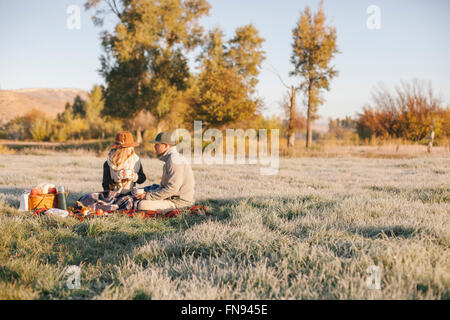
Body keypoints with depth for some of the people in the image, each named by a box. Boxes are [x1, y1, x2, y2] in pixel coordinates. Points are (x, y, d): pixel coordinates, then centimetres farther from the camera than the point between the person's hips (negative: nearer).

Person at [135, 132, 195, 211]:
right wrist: (149, 193, 0)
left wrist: (148, 196, -19)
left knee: (143, 205, -24)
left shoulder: (174, 159, -17)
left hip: (179, 202, -11)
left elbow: (172, 188, -24)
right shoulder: (169, 158, 17)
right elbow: (163, 185, 17)